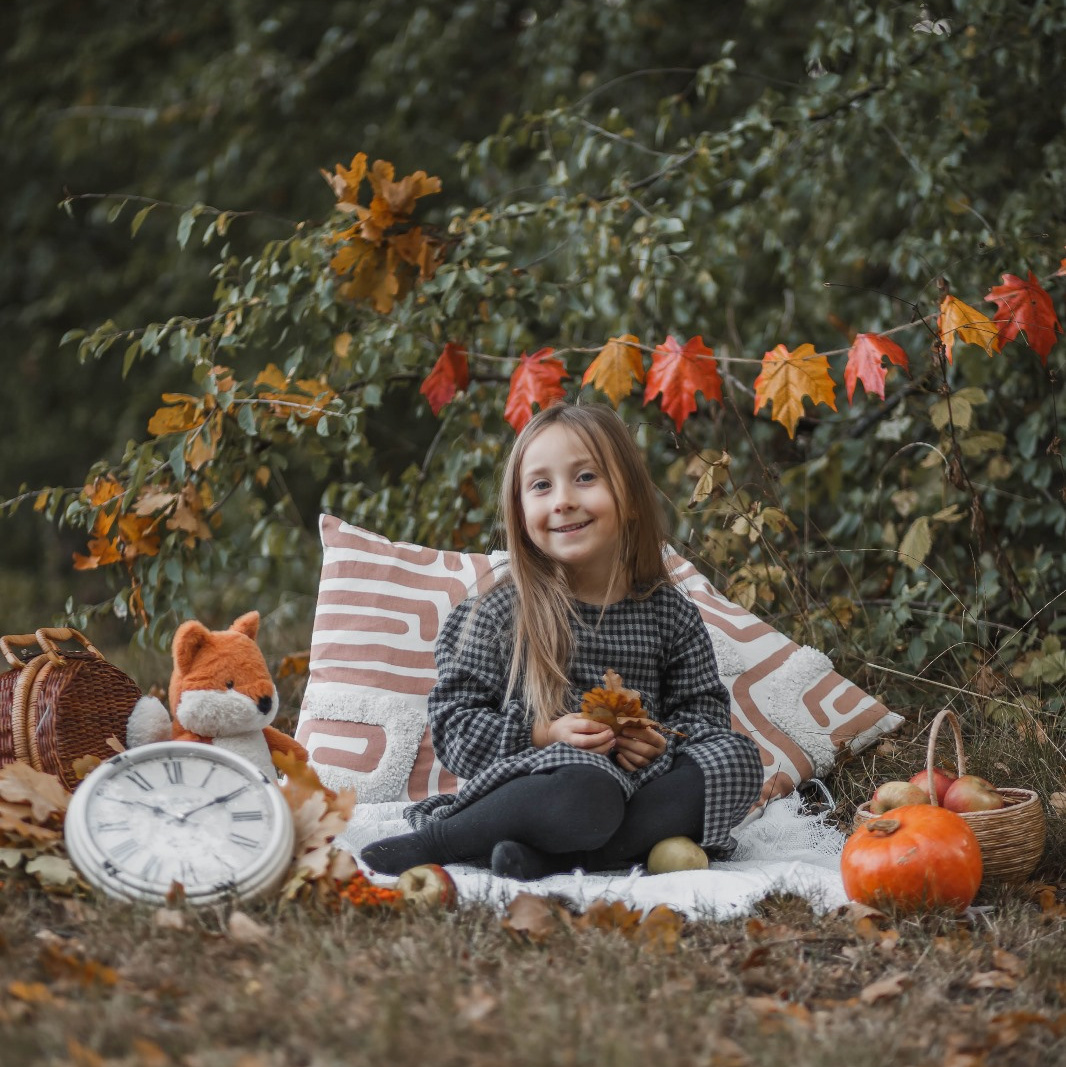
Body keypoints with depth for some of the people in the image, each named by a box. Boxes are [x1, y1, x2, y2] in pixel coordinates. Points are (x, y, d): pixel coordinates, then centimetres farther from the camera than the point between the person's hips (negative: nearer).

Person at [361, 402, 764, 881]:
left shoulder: (669, 613, 10)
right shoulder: (498, 614, 3)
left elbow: (705, 711, 14)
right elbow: (452, 722, 0)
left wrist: (663, 741, -9)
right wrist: (542, 736, -16)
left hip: (639, 781, 5)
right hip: (532, 779, -4)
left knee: (737, 758, -22)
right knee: (583, 796, -38)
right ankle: (432, 840, -16)